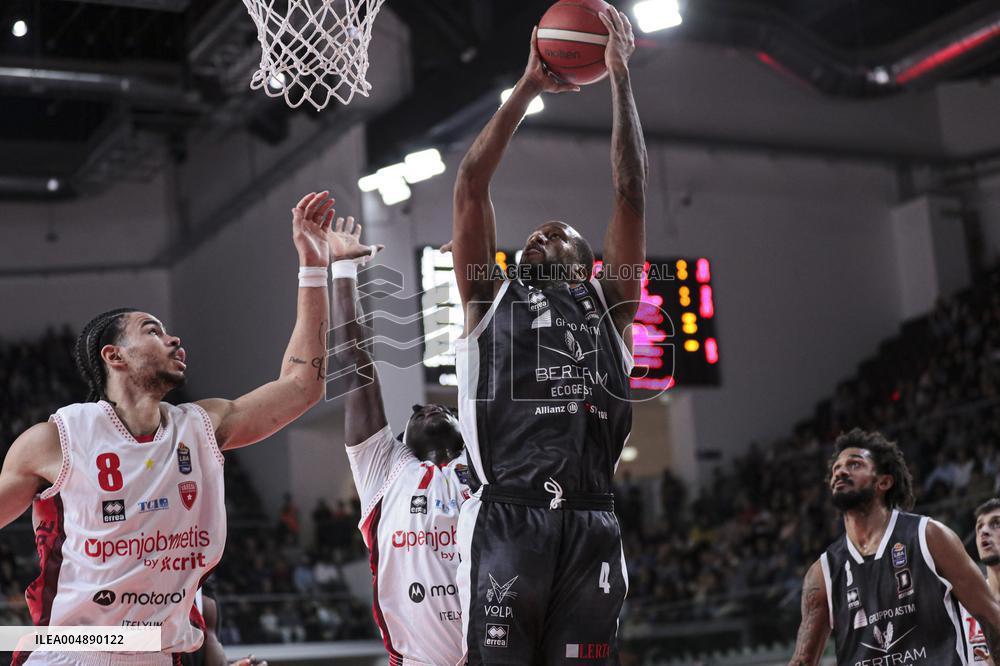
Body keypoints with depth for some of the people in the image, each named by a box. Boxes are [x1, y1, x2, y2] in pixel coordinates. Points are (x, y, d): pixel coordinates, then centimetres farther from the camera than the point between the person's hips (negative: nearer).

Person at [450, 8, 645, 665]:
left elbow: (632, 195, 15)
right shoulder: (493, 299, 21)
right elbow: (471, 185, 15)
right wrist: (528, 86, 15)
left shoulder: (609, 304, 22)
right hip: (507, 518, -1)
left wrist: (621, 79, 13)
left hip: (591, 524, 1)